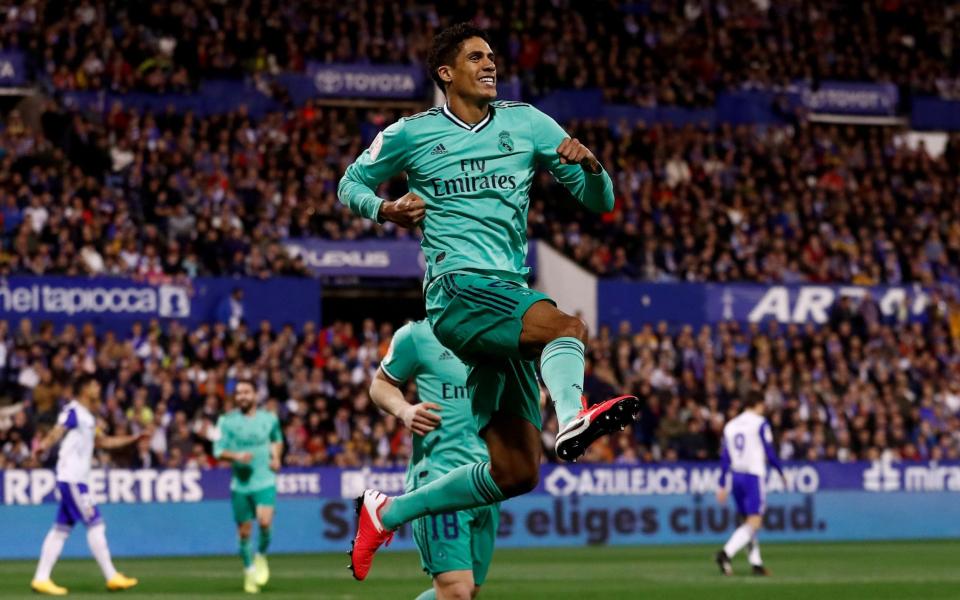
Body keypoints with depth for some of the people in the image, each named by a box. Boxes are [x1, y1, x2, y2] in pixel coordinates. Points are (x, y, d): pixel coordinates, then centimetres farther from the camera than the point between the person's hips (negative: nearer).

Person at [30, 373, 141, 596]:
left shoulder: (87, 417, 20)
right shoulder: (72, 411, -9)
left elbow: (103, 442, 32)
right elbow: (57, 432, -26)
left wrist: (133, 439, 33)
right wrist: (44, 445, -46)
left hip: (76, 480, 10)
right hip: (71, 479, -10)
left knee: (61, 528, 7)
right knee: (95, 524, -7)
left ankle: (41, 578, 7)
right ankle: (112, 577, -3)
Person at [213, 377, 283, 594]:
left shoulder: (269, 419, 4)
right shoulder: (227, 421, -2)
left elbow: (278, 440, 23)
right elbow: (218, 450, -3)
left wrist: (276, 457, 5)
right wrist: (236, 456, -21)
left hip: (265, 482, 0)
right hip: (240, 484, 0)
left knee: (265, 522, -21)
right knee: (244, 532, 5)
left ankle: (261, 556, 8)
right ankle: (249, 572, 23)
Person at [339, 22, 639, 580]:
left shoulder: (527, 123, 15)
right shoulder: (411, 134, 8)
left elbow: (601, 201, 15)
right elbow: (352, 184, 22)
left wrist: (590, 165, -9)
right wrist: (385, 210, -1)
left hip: (509, 299, 5)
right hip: (458, 289, -5)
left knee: (516, 473, -1)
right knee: (567, 326, -36)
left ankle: (388, 513, 15)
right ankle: (573, 415, -67)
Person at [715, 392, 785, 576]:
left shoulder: (730, 425, 13)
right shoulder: (760, 423, -4)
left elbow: (725, 457, 12)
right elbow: (769, 452, -5)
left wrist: (723, 486, 14)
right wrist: (781, 472, 11)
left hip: (736, 476, 7)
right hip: (754, 476, -7)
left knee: (749, 521, 14)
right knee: (754, 523, -10)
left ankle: (756, 563, 11)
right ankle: (726, 553, -28)